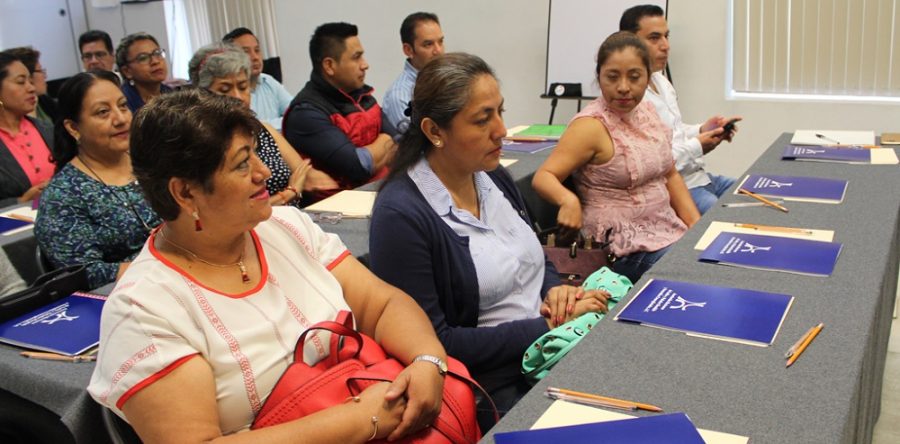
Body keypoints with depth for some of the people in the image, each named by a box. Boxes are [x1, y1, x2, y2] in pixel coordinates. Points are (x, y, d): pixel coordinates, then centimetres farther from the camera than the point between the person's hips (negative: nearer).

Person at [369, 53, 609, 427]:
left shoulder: (492, 176, 5)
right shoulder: (401, 214, -18)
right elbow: (433, 343, -18)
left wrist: (556, 291, -5)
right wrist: (546, 328, -18)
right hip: (496, 388, -7)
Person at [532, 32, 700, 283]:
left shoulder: (647, 111, 7)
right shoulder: (592, 126, -15)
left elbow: (670, 175, 14)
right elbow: (543, 177, -20)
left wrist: (697, 225, 3)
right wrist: (568, 200, -41)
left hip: (670, 232, 8)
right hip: (627, 249, -8)